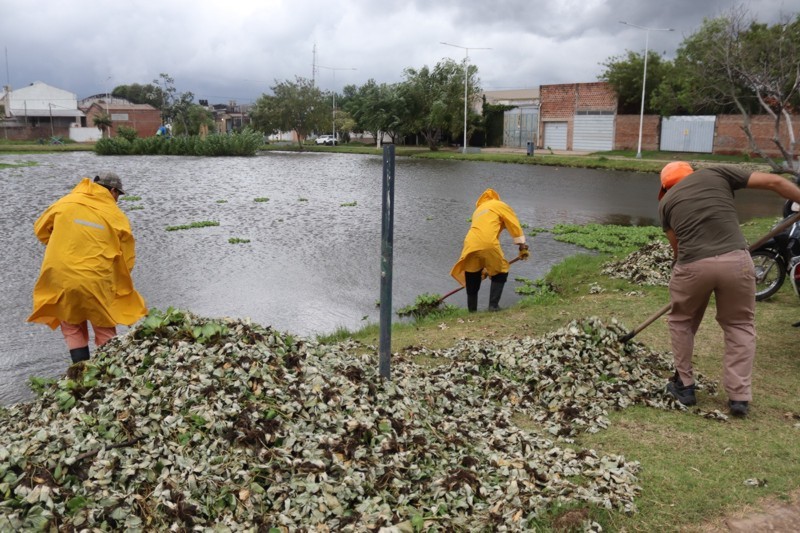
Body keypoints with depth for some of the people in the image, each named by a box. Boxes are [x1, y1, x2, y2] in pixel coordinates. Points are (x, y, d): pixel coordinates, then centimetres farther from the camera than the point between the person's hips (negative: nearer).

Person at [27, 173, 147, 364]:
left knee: (72, 328, 19)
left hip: (60, 278, 2)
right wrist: (119, 286, 16)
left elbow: (41, 229, 17)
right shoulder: (116, 216, -1)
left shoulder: (65, 203, 4)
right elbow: (127, 258, 1)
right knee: (105, 330, 14)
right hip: (96, 282, -2)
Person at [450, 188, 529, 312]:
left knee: (472, 277, 21)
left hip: (470, 245, 5)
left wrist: (485, 266, 39)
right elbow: (515, 226, 9)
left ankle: (472, 310, 24)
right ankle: (493, 306, 7)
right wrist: (523, 247, 12)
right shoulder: (500, 205, 20)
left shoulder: (478, 210, 36)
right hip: (488, 244, -5)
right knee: (500, 273, 16)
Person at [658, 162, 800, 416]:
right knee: (740, 325, 20)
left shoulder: (666, 201, 20)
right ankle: (739, 396, 17)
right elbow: (774, 182, 11)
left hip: (693, 265, 0)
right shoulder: (716, 173, 18)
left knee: (681, 322, 26)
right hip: (736, 259, 0)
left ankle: (684, 385, 31)